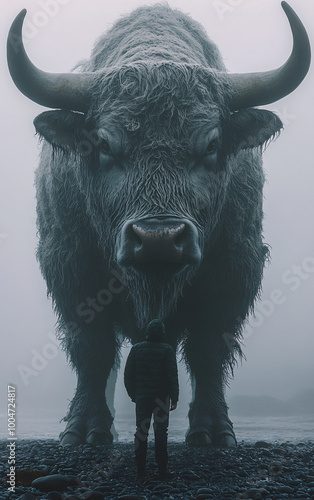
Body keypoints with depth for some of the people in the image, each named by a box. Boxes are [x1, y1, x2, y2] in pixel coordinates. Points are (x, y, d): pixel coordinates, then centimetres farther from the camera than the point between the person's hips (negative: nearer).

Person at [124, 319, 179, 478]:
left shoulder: (136, 349, 3)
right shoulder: (167, 350, -6)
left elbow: (128, 375, 5)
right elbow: (172, 376, -9)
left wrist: (133, 395, 14)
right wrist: (174, 398, -3)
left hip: (141, 397, 2)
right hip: (161, 398, -2)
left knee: (141, 432, 7)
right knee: (161, 433, 3)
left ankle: (140, 468, 7)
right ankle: (162, 469, 3)